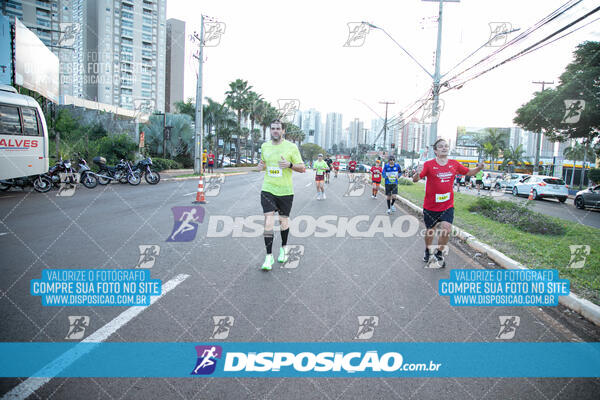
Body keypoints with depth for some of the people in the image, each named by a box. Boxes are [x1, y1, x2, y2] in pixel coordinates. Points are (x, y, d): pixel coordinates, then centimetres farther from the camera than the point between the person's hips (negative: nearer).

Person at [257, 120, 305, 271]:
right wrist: (261, 166, 1)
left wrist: (290, 165, -20)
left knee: (283, 220, 12)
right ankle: (269, 257, -5)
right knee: (268, 221, -9)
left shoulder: (291, 147, -4)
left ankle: (284, 247, 37)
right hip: (268, 189, 2)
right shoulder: (265, 146, 7)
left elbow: (303, 168, -2)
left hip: (285, 191, -1)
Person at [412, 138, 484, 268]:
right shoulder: (429, 164, -11)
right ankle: (428, 251, 41)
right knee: (430, 231, 13)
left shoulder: (454, 164, 1)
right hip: (430, 206, -2)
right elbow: (415, 180, -18)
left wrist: (479, 168, -6)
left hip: (447, 205, 2)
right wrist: (417, 173, -41)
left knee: (446, 229, -14)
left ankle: (439, 253, 11)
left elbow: (469, 172, 15)